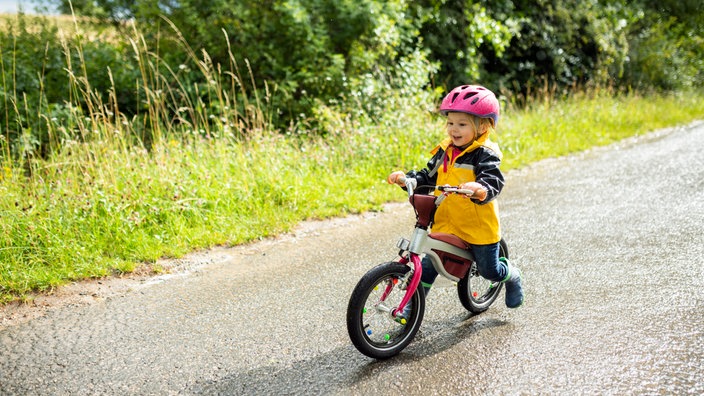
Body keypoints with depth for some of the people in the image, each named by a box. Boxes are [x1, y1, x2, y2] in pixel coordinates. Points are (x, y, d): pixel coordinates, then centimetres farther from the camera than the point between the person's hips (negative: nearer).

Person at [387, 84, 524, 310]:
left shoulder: (485, 155, -14)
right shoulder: (444, 152, 5)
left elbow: (493, 182, -28)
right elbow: (428, 178, 10)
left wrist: (481, 189, -50)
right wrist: (406, 178, -6)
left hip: (478, 226, -4)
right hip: (444, 224, 5)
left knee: (489, 270, 12)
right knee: (428, 265, -1)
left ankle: (512, 276, 45)